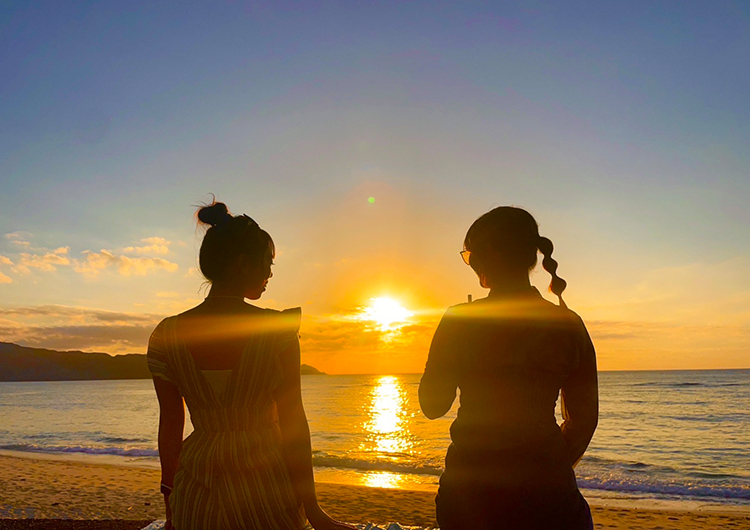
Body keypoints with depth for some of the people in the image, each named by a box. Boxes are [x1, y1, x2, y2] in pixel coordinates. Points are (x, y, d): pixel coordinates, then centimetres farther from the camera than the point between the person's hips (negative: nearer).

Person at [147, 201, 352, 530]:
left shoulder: (167, 336, -5)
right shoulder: (278, 330, -15)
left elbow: (170, 425, 1)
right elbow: (293, 422, -12)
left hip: (197, 499, 3)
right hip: (266, 488, -2)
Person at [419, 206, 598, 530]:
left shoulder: (460, 321, -10)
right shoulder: (569, 325, -2)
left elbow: (432, 406, -1)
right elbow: (585, 418, 4)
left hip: (472, 488, -1)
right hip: (547, 493, 2)